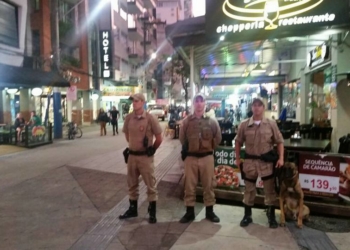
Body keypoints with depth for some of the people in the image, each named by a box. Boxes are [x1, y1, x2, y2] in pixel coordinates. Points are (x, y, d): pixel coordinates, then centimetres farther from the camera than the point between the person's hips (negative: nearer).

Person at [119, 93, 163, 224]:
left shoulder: (150, 118, -12)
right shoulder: (129, 118, 1)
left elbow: (159, 138, -5)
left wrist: (152, 150, 4)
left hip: (145, 156, -5)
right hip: (132, 155, 5)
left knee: (150, 185, 5)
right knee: (132, 184, 17)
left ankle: (152, 212, 17)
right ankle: (132, 209, 33)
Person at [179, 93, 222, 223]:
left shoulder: (212, 121, 1)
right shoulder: (187, 121, 0)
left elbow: (217, 138, 9)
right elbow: (182, 138, 10)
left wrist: (209, 148, 8)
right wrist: (189, 148, 11)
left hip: (207, 157, 0)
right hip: (191, 158, 0)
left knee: (208, 185, 8)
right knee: (189, 186, 6)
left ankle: (209, 211, 23)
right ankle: (189, 212, 19)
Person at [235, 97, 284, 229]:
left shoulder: (271, 124, -1)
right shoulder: (244, 124, -1)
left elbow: (279, 141, 2)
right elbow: (238, 142, 7)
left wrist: (281, 158, -8)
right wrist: (237, 158, 4)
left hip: (267, 161, 0)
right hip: (249, 161, 1)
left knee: (270, 190, 9)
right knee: (249, 189, 12)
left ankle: (271, 216, 26)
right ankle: (247, 215, 26)